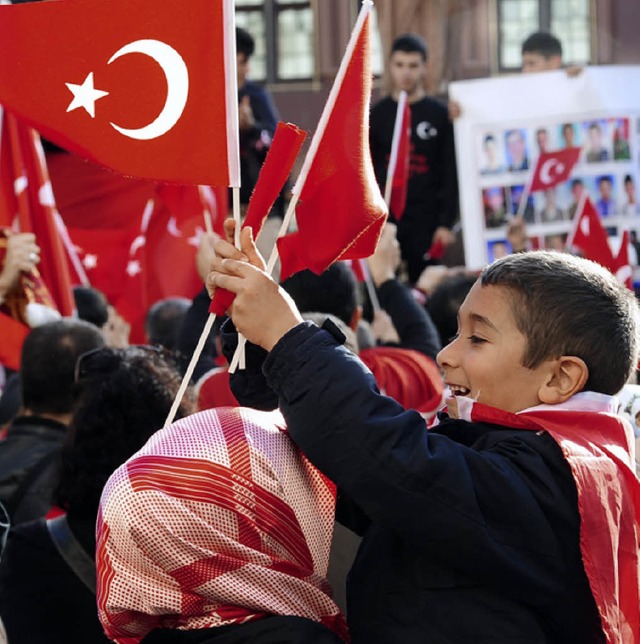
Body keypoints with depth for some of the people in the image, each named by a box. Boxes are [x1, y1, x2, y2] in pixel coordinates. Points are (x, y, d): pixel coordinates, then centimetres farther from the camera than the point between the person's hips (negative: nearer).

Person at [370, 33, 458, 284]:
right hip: (383, 221, 1)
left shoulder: (439, 115, 4)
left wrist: (446, 224, -5)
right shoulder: (377, 114, 9)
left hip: (426, 222, -1)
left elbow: (451, 174, 2)